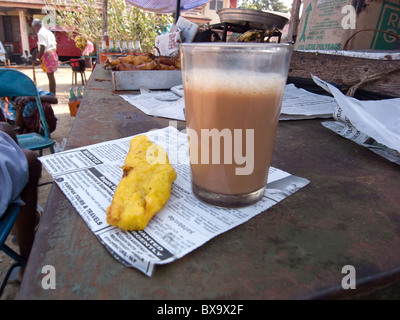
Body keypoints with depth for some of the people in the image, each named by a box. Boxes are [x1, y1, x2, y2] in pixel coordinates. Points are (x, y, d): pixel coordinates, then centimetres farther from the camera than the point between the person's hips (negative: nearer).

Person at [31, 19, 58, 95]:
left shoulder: (41, 33, -11)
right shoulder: (49, 32, 17)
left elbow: (42, 47, -20)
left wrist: (38, 58, -18)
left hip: (47, 55, -9)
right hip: (53, 53, 9)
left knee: (50, 76, -6)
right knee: (51, 75, 15)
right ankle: (53, 94, 22)